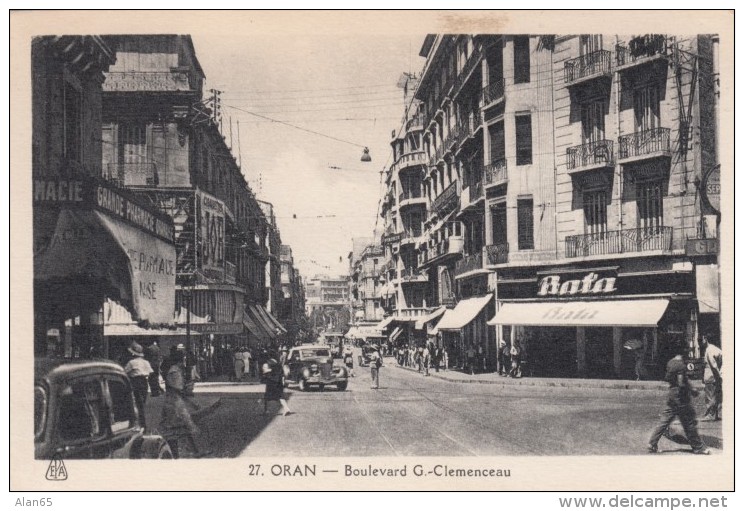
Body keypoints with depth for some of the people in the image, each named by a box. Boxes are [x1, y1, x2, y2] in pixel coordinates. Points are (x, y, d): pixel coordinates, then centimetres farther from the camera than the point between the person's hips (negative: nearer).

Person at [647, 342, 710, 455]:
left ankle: (652, 444, 7)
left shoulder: (670, 362, 5)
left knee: (664, 421, 9)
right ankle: (698, 448, 13)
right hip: (681, 398, -8)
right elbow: (681, 384, -22)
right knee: (690, 423, 4)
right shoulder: (681, 365, -19)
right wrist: (692, 390, -9)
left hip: (671, 394, 8)